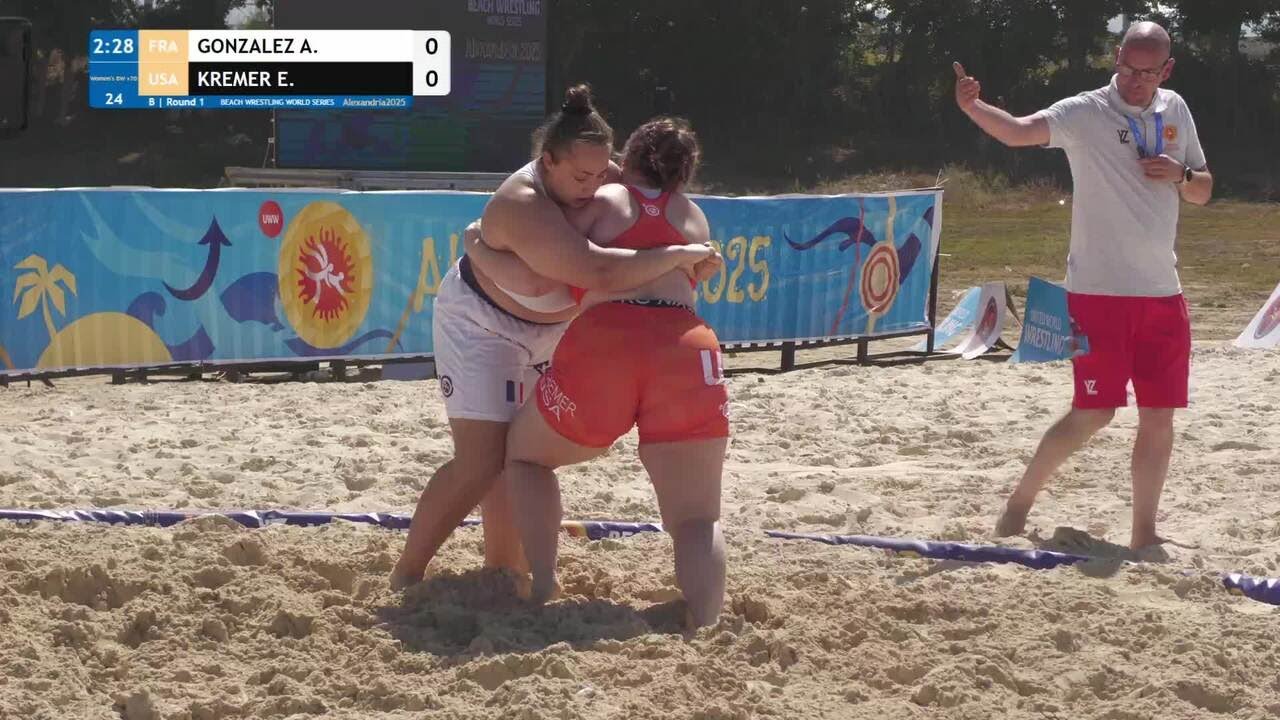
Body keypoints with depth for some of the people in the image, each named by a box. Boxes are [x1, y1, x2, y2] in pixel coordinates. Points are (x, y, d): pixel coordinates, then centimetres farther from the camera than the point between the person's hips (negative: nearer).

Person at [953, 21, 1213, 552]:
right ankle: (1020, 503, 12)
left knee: (1160, 415, 5)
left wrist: (1180, 174, -5)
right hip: (1100, 291, -5)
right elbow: (1019, 131, -28)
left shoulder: (1175, 111, 8)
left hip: (1162, 291, 5)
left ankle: (1144, 535, 14)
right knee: (1094, 413, -6)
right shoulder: (1086, 113, -10)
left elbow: (1203, 192, 18)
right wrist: (971, 107, -47)